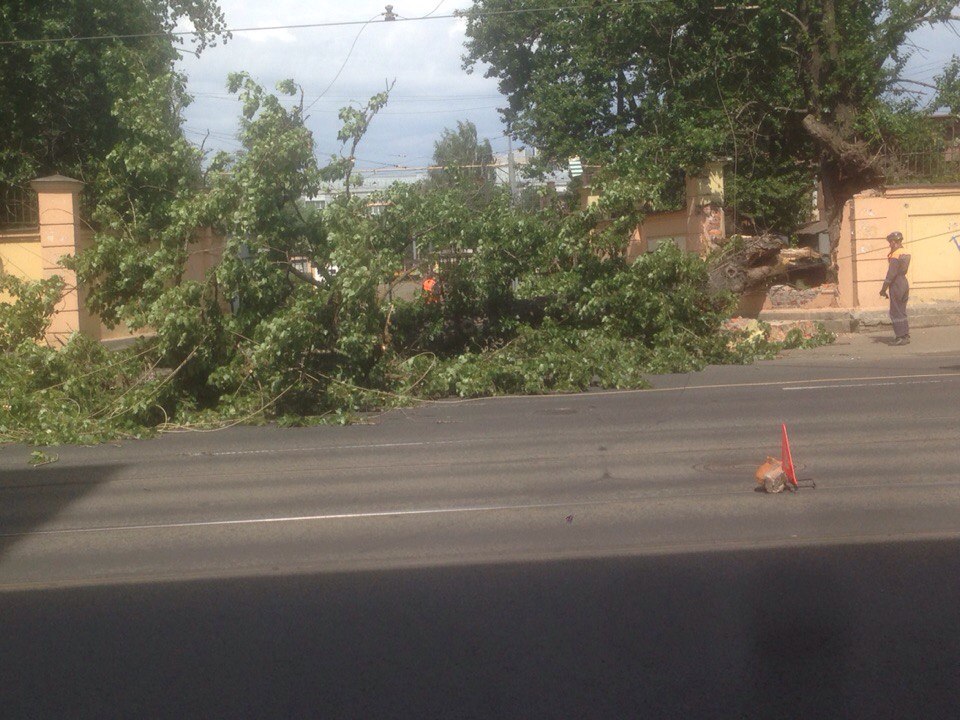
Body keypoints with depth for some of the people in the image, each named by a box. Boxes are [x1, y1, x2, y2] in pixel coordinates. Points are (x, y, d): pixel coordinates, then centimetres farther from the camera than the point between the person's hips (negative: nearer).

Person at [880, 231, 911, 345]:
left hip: (896, 285, -9)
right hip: (904, 283, 9)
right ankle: (906, 335, 17)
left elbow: (891, 275, -20)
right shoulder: (906, 254, 9)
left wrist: (884, 289, -15)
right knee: (902, 311, 15)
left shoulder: (895, 256, -18)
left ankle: (901, 337, -4)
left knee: (896, 313, -3)